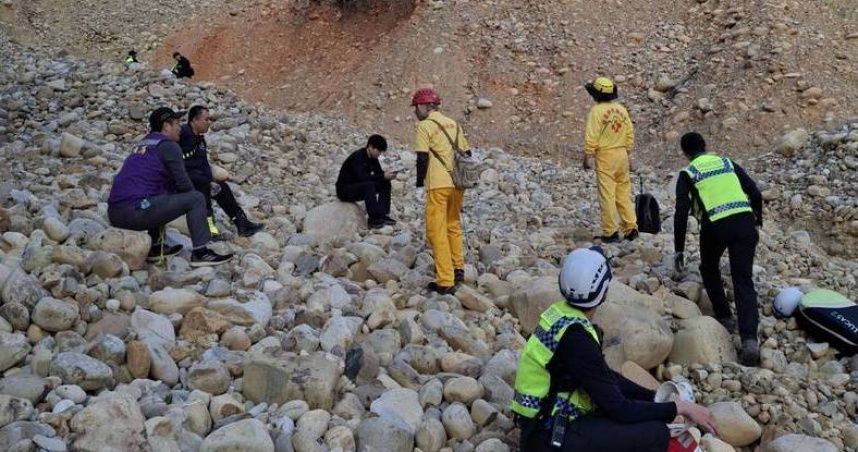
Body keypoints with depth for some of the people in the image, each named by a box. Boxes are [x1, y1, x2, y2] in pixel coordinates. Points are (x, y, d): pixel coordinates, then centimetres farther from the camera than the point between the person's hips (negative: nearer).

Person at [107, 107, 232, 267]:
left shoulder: (143, 145, 23)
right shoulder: (169, 146, -2)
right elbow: (182, 184, -6)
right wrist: (193, 194, 14)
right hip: (137, 211, -9)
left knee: (162, 198, 35)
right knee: (196, 199, -1)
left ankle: (156, 248, 27)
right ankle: (200, 253, -2)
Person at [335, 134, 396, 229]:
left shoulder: (373, 158, 3)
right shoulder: (357, 156, -22)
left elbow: (379, 172, 8)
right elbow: (361, 176, -34)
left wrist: (387, 175, -16)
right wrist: (382, 176, -34)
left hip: (359, 187, 9)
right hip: (345, 190, -9)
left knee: (385, 183, -5)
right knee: (369, 185, -34)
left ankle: (383, 214, -10)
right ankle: (373, 219, -29)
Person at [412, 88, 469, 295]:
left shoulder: (425, 125, -4)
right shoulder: (453, 124, 15)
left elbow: (422, 157, -11)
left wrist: (420, 181, 1)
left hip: (438, 185, -7)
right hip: (457, 184, 7)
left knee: (437, 231, -1)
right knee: (453, 225, 24)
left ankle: (445, 282, -2)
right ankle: (458, 269, 32)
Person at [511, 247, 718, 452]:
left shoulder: (560, 314, 2)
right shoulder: (576, 338, -25)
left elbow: (606, 376, 14)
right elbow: (619, 410, -21)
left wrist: (655, 396, 10)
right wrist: (680, 407, -12)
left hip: (544, 425, 9)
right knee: (656, 433, -11)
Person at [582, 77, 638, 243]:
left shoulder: (596, 111, -12)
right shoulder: (622, 109, 7)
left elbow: (591, 137, -15)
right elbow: (630, 133, 11)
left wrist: (587, 157, -7)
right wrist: (628, 153, 18)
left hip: (605, 155, -6)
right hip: (622, 154, 6)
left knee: (607, 195, -1)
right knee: (624, 193, 13)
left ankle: (611, 232, 1)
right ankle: (631, 228, 15)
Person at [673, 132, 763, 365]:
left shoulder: (688, 173, 11)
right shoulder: (727, 162, 21)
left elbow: (681, 213, 3)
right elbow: (755, 193, 13)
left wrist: (679, 249, 7)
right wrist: (757, 220, 27)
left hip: (715, 226, -2)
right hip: (744, 221, 2)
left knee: (709, 270, 27)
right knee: (743, 280, 3)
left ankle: (725, 318, 24)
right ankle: (749, 338, -13)